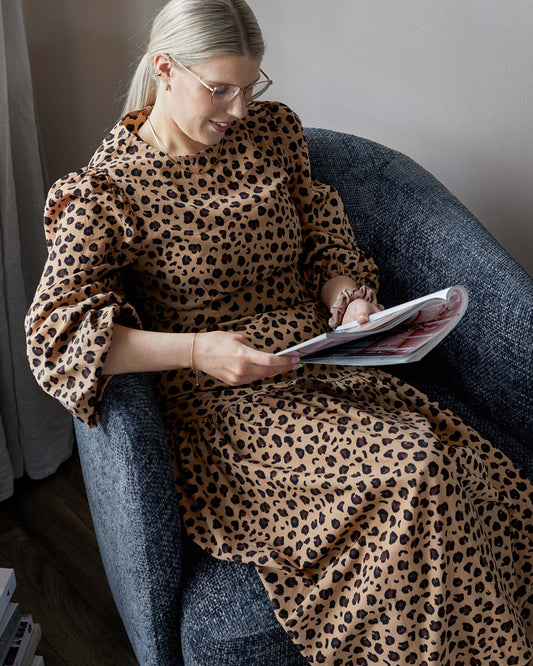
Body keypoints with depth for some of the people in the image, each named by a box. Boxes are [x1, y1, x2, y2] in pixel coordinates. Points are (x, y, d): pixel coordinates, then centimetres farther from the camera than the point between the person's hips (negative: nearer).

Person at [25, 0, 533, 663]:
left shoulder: (273, 130, 11)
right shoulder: (102, 192, -6)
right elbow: (54, 334, -15)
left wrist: (348, 299, -6)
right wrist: (199, 350, -26)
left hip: (323, 366, 6)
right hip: (218, 400, -5)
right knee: (414, 470, -27)